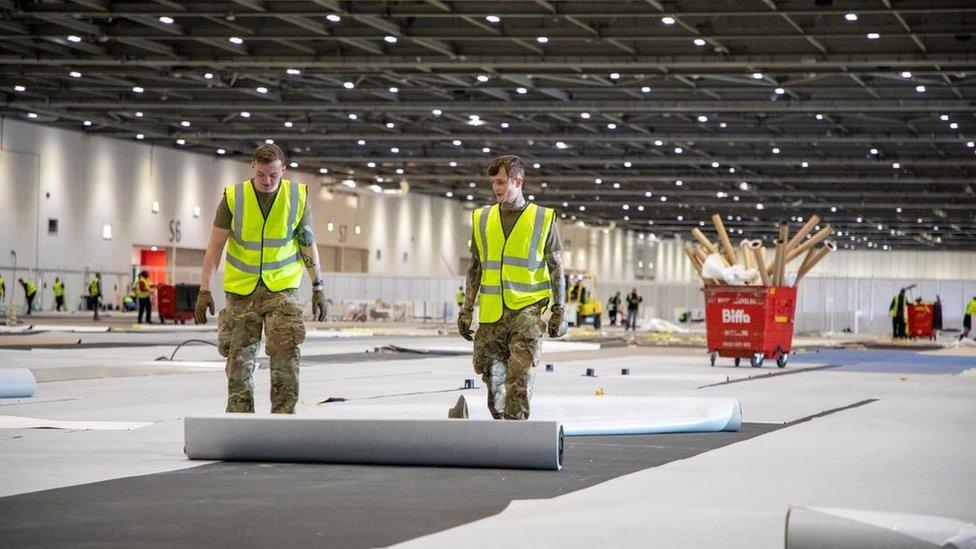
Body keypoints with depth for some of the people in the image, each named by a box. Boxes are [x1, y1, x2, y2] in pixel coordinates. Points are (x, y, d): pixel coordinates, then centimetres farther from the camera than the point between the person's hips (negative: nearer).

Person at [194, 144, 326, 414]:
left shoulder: (298, 197, -1)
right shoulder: (233, 197, -5)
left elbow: (308, 243, 8)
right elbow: (215, 246, -3)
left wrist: (318, 287, 7)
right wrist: (205, 289, -9)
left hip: (281, 287, 0)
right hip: (241, 288, 0)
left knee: (286, 354, -14)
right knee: (239, 358, 2)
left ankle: (283, 417, -8)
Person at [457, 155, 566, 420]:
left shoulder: (544, 219, 3)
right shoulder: (482, 218, 12)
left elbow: (556, 269, 5)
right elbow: (474, 268, 16)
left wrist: (559, 311, 1)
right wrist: (466, 309, 11)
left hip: (528, 309, -4)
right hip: (491, 314, 4)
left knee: (520, 378, -14)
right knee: (493, 378, 6)